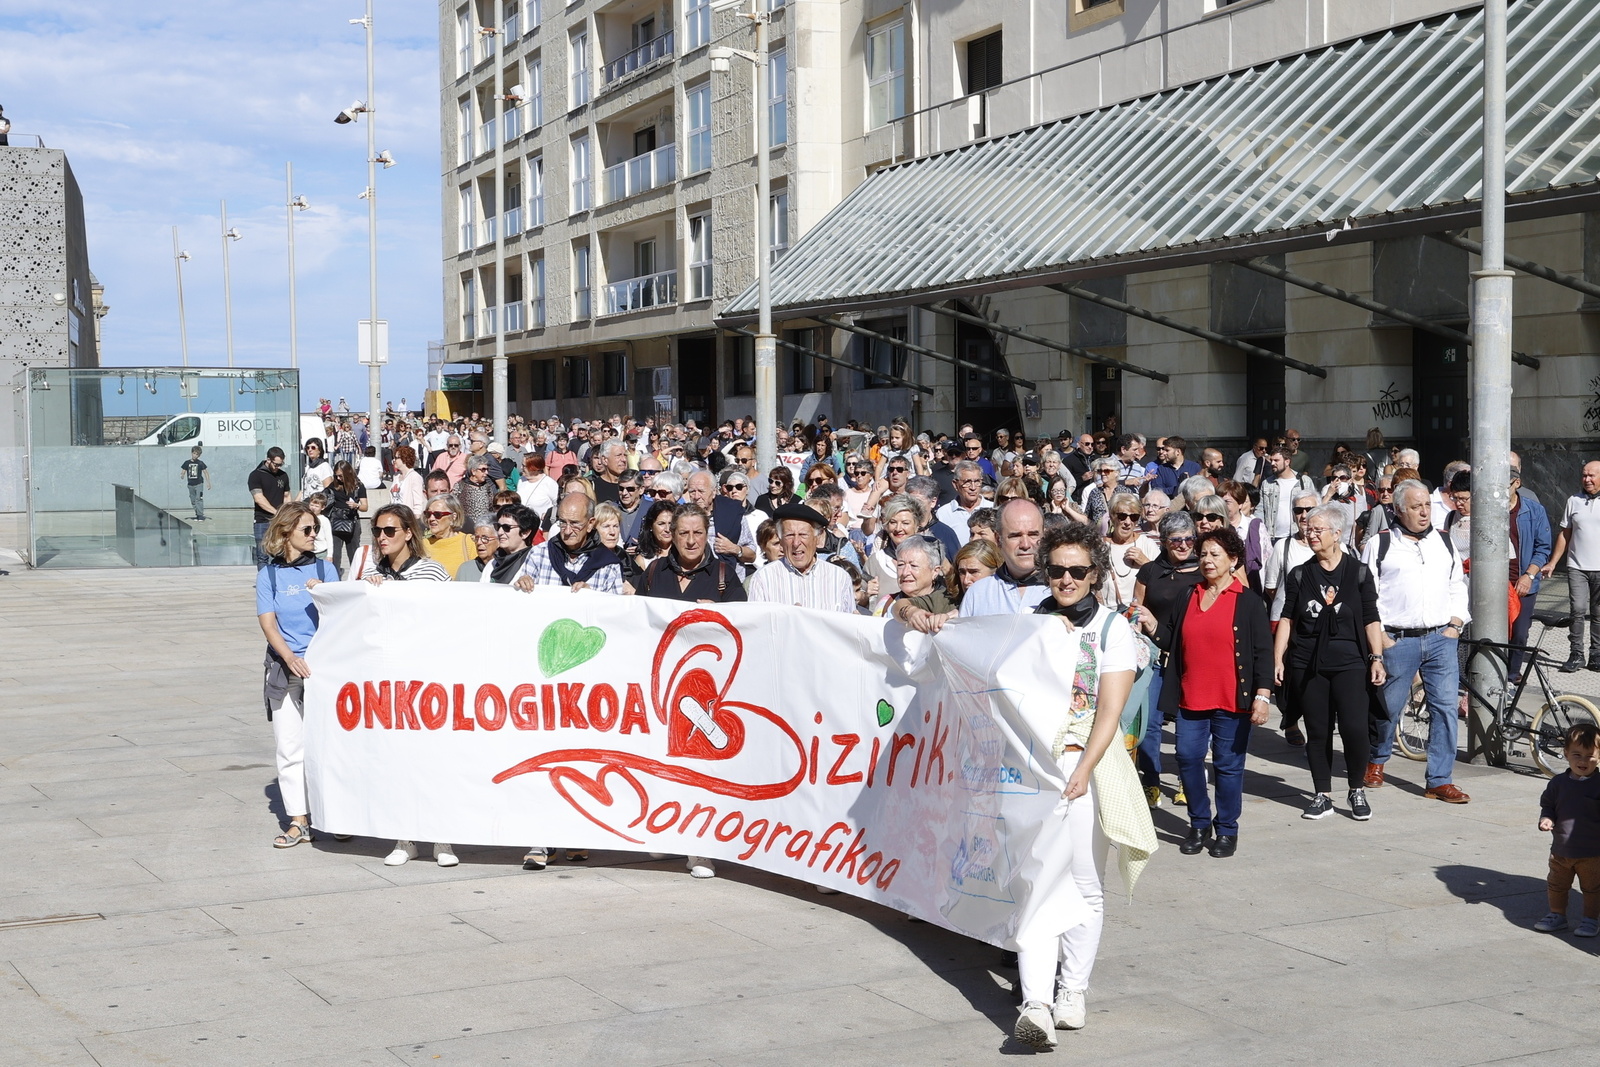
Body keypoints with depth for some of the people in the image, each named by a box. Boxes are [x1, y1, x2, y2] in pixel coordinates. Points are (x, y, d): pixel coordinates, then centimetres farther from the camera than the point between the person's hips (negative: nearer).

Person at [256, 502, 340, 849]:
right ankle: (298, 819, 7)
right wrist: (290, 658, -17)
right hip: (285, 669, 0)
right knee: (290, 747, 1)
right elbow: (267, 622, -2)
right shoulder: (268, 575, 6)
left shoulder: (324, 570, 7)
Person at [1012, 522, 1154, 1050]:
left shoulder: (1112, 627, 1)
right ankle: (1036, 1003, -14)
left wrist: (1083, 771, -18)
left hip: (1089, 767, -1)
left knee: (1086, 884, 4)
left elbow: (1110, 711, -7)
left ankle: (1072, 990, 18)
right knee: (1036, 882, -8)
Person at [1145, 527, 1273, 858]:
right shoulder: (1188, 599, 12)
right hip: (1191, 698, 5)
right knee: (1188, 759, 3)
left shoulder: (1248, 602, -2)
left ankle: (1226, 830, 15)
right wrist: (1151, 627, -3)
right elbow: (1172, 641, 17)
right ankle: (1199, 825, 18)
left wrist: (1262, 695, -14)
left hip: (1231, 701, -4)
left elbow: (1262, 651, -6)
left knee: (1228, 765, 3)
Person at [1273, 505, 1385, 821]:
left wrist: (1377, 659, -3)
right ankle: (1322, 795, 16)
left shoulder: (1358, 573, 4)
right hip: (1307, 664, 2)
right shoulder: (1300, 575, 9)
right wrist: (1277, 660, 2)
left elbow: (1372, 620, 4)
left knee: (1354, 727, -11)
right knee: (1317, 731, 5)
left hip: (1349, 662, -2)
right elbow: (1287, 620, 8)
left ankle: (1357, 791, 9)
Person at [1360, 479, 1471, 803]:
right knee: (1388, 707, 5)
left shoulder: (1444, 543, 13)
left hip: (1441, 639, 3)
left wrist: (1456, 624, 7)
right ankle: (1377, 759, 34)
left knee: (1445, 707, -2)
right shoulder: (1379, 545, 0)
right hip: (1396, 641, -3)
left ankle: (1440, 781, 5)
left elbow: (1458, 586, 20)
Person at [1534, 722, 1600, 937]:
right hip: (1561, 849, 4)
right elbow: (1548, 804, 9)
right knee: (1556, 885, 17)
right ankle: (1557, 915, 34)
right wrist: (1546, 819, -10)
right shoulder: (1559, 783, -1)